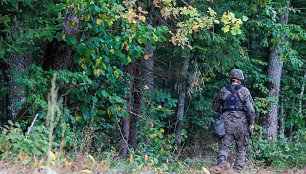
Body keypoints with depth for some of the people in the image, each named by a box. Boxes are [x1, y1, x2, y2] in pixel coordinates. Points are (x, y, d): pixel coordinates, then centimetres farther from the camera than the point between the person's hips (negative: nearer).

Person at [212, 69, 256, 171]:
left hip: (226, 121, 1)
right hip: (240, 121, -1)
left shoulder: (223, 91, 8)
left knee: (225, 146, 1)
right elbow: (250, 109, -5)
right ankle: (238, 169, 9)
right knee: (241, 147, 11)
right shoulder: (244, 91, 1)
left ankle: (221, 158, -28)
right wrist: (251, 123, 3)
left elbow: (214, 107, 15)